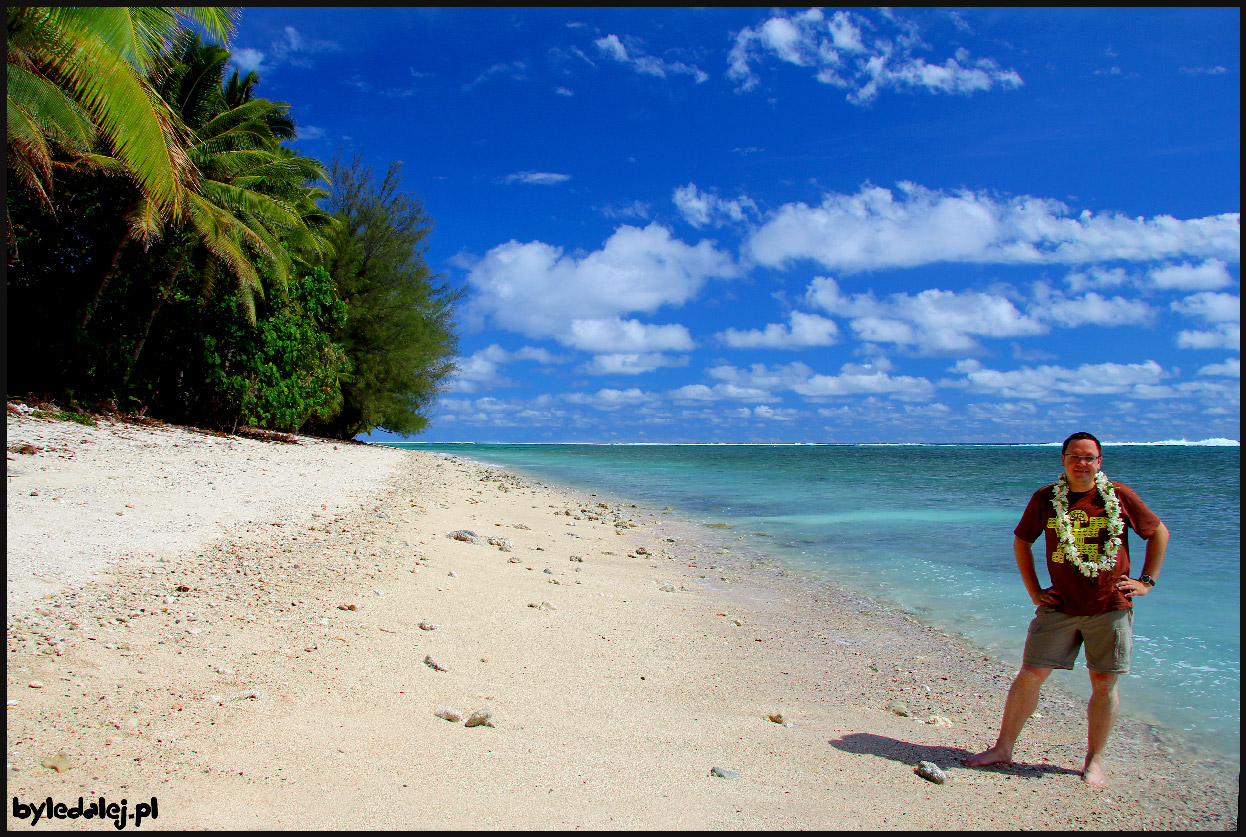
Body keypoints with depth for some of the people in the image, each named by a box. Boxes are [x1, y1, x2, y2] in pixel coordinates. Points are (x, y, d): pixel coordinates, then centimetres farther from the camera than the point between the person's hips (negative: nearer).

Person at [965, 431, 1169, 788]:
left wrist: (1146, 581, 5)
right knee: (1030, 675, 0)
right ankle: (1003, 748, 12)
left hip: (1110, 608, -1)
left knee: (1104, 684, 5)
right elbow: (1022, 541, 13)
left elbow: (1159, 532, 10)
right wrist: (1034, 590, 7)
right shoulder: (1045, 499, 1)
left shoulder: (1120, 496, -2)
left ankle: (1094, 761, 21)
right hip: (1060, 607, 1)